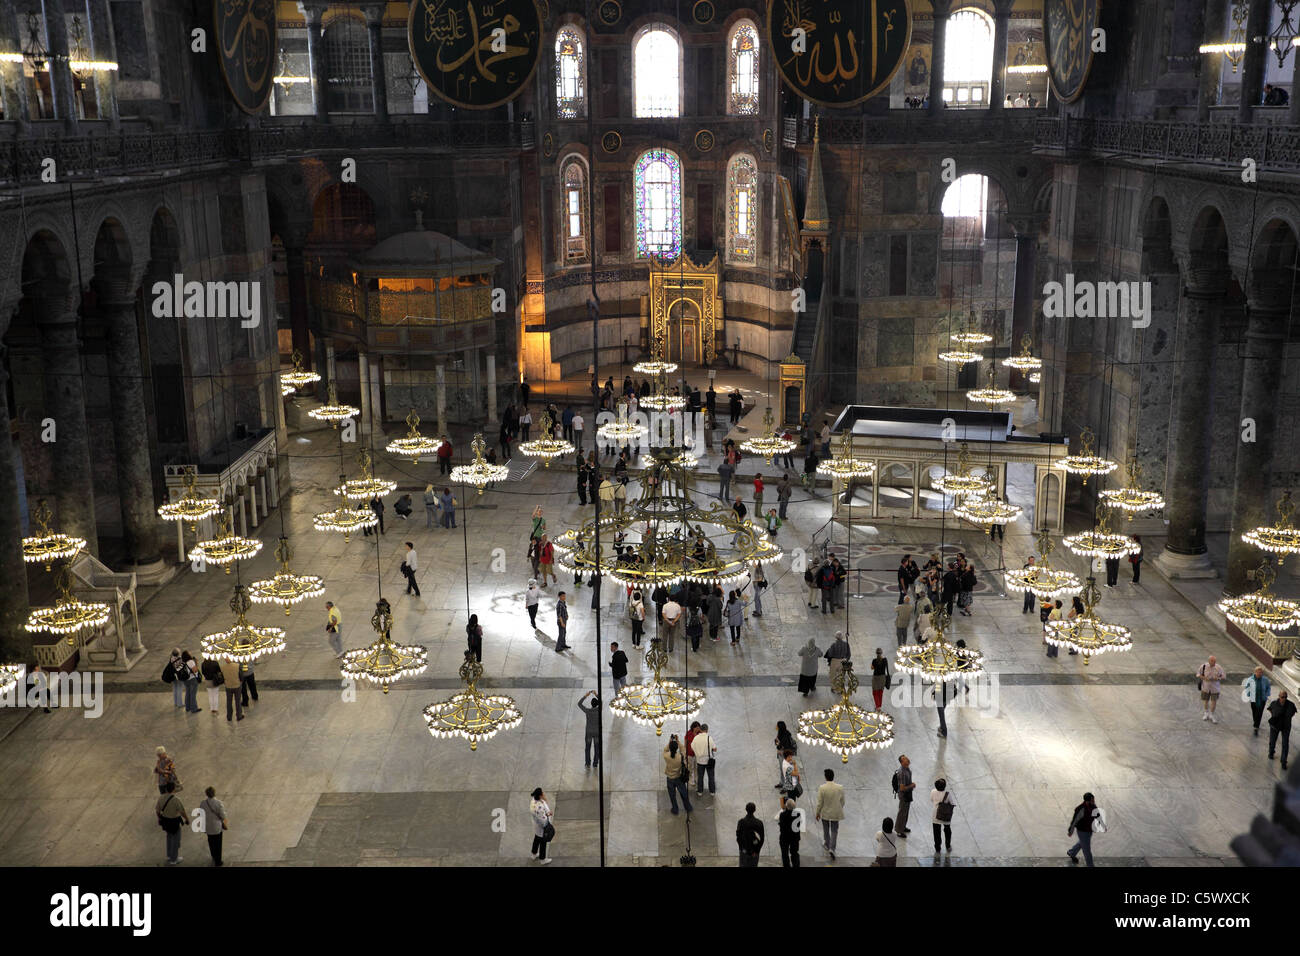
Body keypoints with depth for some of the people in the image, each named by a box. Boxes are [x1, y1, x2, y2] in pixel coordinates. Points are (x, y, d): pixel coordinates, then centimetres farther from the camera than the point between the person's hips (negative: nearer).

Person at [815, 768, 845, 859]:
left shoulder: (822, 788, -21)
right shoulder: (840, 788, -14)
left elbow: (820, 803, -14)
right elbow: (842, 801, -3)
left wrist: (817, 813, 0)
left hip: (825, 813, 0)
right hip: (836, 813, 0)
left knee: (826, 830, 22)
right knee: (834, 831, 12)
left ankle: (827, 845, 40)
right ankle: (832, 848, 0)